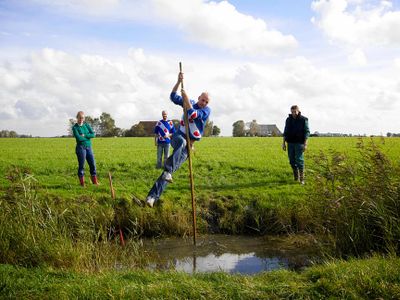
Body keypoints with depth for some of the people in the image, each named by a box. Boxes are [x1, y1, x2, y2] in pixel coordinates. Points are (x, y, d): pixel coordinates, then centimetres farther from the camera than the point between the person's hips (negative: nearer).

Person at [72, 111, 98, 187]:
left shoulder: (86, 125, 11)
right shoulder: (75, 127, -4)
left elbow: (93, 134, 0)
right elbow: (78, 138, -17)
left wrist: (84, 135, -12)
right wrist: (88, 137, -6)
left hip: (89, 147, 5)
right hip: (81, 147, -5)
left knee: (93, 164, 6)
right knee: (81, 165, -1)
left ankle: (95, 181, 16)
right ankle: (82, 183, 8)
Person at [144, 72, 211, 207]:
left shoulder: (207, 110, -3)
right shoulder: (189, 103, 6)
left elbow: (193, 114, -20)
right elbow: (173, 97, -2)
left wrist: (186, 99, -21)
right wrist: (179, 82, -13)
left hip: (189, 145, -1)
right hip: (178, 137, 1)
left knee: (172, 168, -11)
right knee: (182, 142, -40)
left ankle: (153, 196, -12)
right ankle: (168, 171, -54)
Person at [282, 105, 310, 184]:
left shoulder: (303, 119, -3)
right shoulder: (288, 119, 10)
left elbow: (306, 132, -5)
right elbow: (285, 132, 14)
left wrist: (305, 144, -12)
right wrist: (284, 143, 8)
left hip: (299, 143, -4)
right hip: (290, 143, 4)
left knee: (299, 160, -8)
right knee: (292, 160, 4)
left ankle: (301, 179, -3)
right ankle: (296, 178, 15)